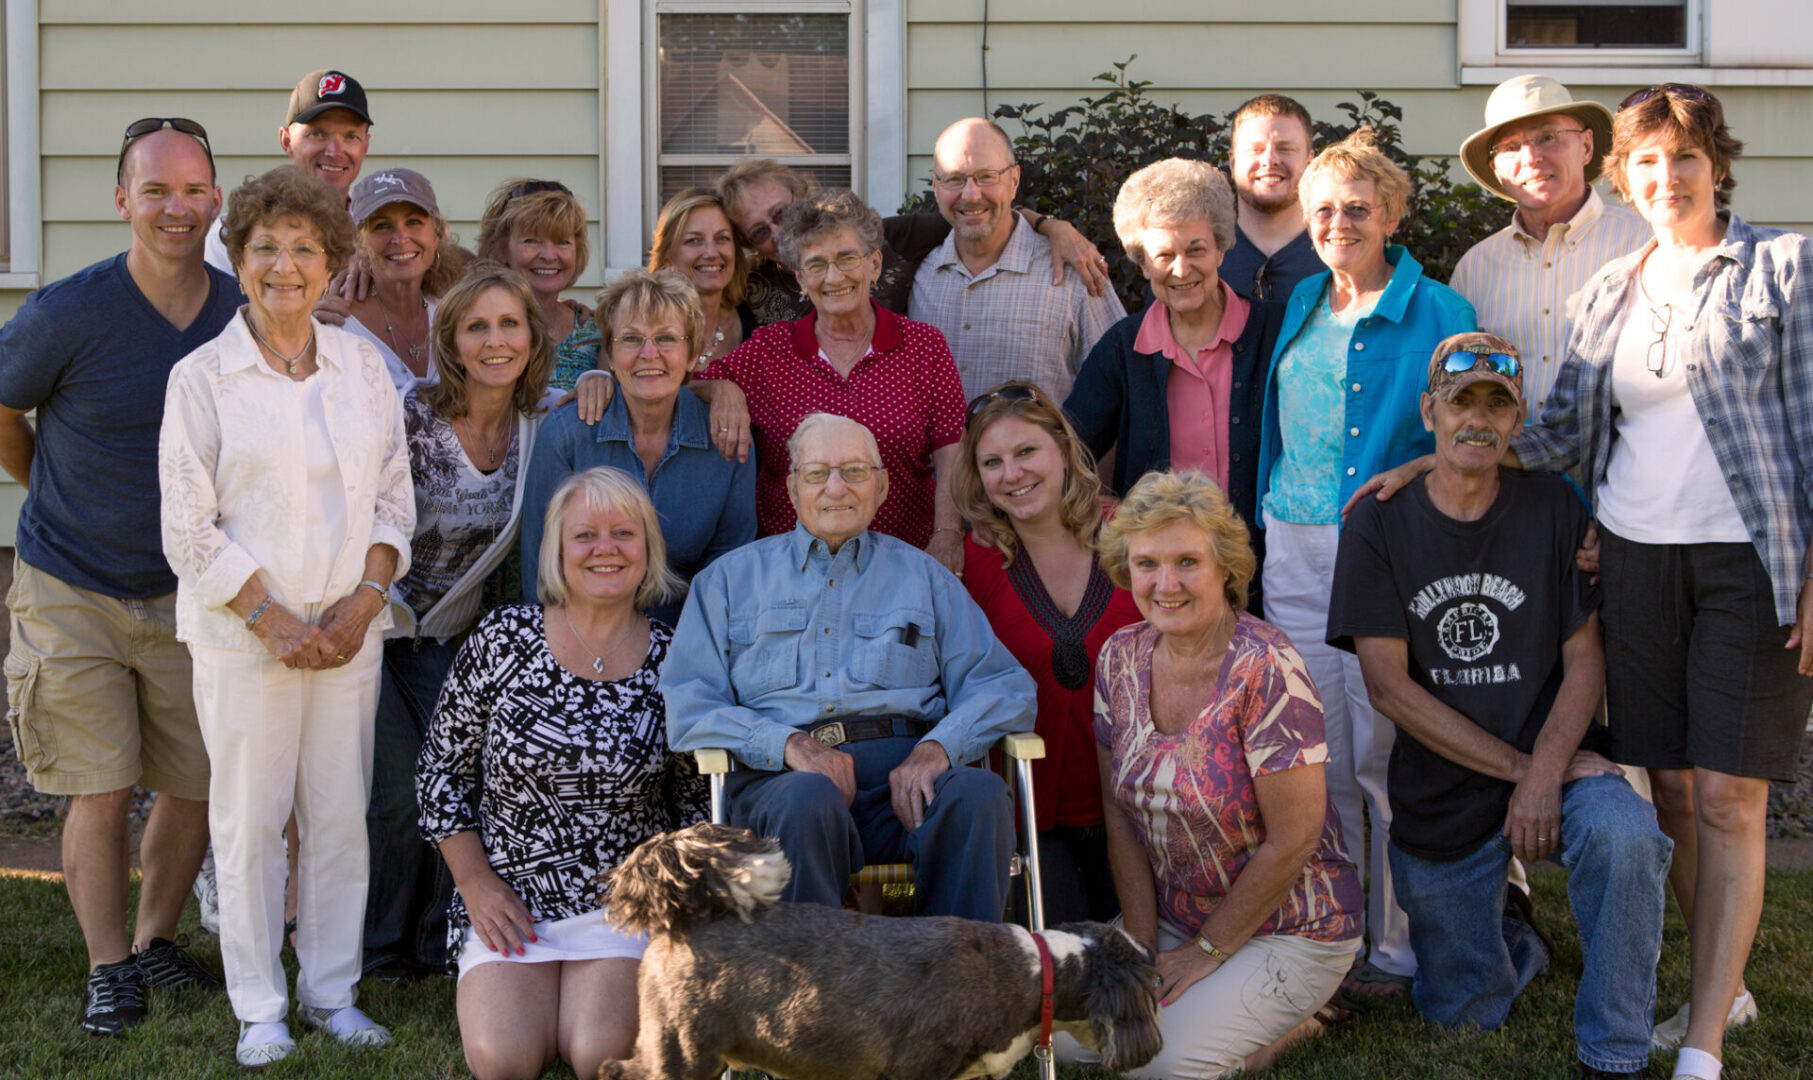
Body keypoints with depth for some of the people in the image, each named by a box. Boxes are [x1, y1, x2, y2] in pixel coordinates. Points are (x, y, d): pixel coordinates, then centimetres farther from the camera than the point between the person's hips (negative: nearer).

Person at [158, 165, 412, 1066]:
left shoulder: (362, 367, 8)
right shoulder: (200, 377, -3)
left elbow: (395, 496, 9)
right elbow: (189, 530, -6)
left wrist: (362, 604, -5)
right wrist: (275, 621, -11)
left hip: (349, 630, 3)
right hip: (242, 637, -3)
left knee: (342, 815, 6)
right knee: (249, 820, 2)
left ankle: (331, 991, 20)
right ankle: (259, 1008, 14)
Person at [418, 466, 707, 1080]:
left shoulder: (671, 663, 1)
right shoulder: (505, 638, -2)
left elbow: (693, 800, 11)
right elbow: (442, 765, 5)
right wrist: (475, 882, -3)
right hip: (509, 898, 0)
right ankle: (507, 997, 12)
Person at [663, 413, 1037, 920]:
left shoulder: (922, 575, 25)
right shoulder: (732, 577, 22)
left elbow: (1006, 688, 12)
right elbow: (688, 706, 8)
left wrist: (937, 747, -10)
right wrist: (789, 744, -10)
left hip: (902, 768, 1)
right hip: (781, 776, -1)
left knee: (981, 793, -32)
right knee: (811, 797, -38)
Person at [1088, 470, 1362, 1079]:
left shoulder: (1266, 671, -21)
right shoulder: (1121, 658, -1)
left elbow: (1293, 842, -18)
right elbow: (1121, 815, 3)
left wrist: (1205, 953, -10)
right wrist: (1142, 948, -5)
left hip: (1287, 931, -6)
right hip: (1172, 916, 6)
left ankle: (1283, 1019, 4)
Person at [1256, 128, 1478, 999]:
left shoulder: (1439, 315, 0)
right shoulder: (1298, 306, 15)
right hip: (1296, 551, 4)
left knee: (1390, 756, -4)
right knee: (1316, 760, 5)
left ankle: (1398, 948, 7)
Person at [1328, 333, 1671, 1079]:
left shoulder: (1552, 509, -2)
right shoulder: (1379, 525, -4)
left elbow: (1584, 658, -4)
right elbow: (1389, 686, -9)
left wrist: (1544, 773, -20)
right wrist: (1518, 766, -15)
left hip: (1552, 763, 0)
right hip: (1438, 794, 1)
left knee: (1624, 837, -35)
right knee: (1465, 1011, 6)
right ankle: (1509, 926, 42)